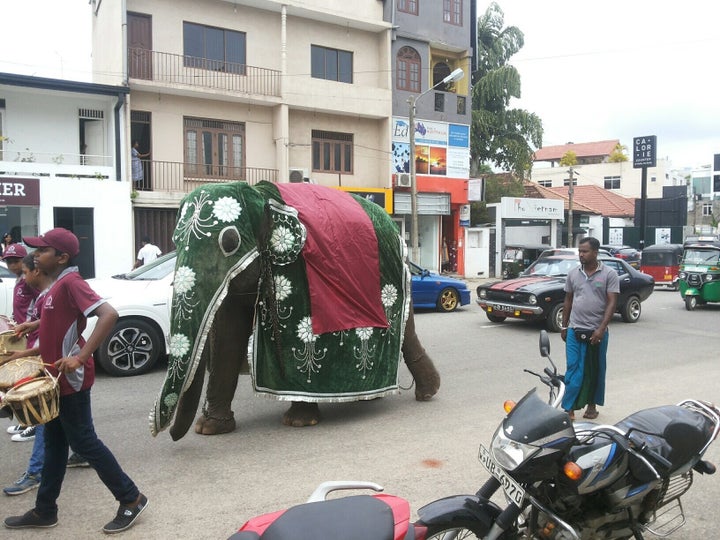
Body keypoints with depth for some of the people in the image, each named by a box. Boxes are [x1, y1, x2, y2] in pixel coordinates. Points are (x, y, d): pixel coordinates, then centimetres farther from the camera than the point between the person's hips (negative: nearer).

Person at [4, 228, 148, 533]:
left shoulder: (71, 282, -20)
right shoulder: (57, 284, 9)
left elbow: (109, 314, -33)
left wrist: (81, 356, -34)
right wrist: (34, 325, 16)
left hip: (72, 379, -10)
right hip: (57, 378, 10)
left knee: (83, 442, -1)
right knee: (54, 443, 17)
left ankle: (131, 499, 11)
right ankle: (44, 511, 30)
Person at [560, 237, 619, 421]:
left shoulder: (609, 274, -5)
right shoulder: (573, 273, 6)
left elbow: (612, 303, -9)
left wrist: (601, 329, -17)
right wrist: (564, 326, 11)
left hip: (597, 332, -2)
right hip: (574, 331, 2)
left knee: (595, 371, 11)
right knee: (573, 370, -1)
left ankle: (592, 405, 25)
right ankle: (569, 408, 0)